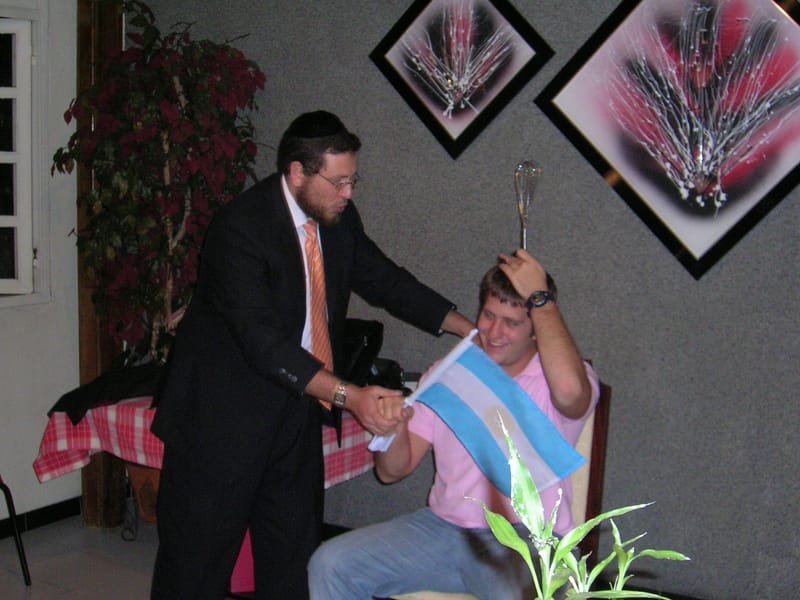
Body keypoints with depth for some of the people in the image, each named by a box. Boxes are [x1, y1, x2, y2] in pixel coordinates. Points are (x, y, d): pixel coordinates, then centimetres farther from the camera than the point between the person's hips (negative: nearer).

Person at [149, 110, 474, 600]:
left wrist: (470, 328, 2)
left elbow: (386, 281, 12)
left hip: (296, 411, 7)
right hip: (223, 417, -7)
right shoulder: (240, 227, -22)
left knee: (295, 558, 14)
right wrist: (349, 395, -37)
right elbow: (263, 342, -30)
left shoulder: (340, 219, 1)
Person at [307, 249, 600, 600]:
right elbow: (392, 471, 12)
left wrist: (539, 297, -17)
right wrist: (392, 429, -12)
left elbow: (570, 390, -30)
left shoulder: (552, 378, -1)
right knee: (330, 564, -14)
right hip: (442, 527, 5)